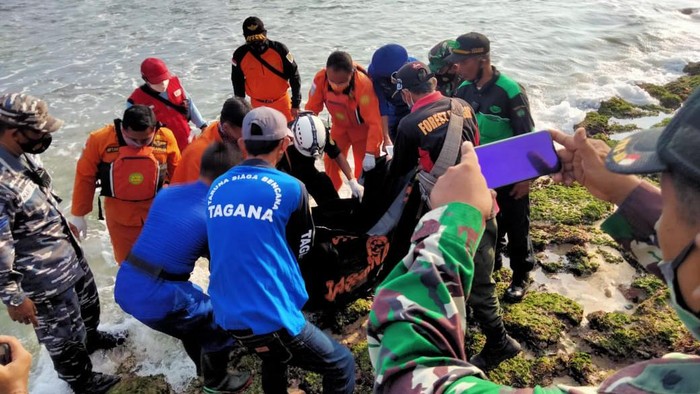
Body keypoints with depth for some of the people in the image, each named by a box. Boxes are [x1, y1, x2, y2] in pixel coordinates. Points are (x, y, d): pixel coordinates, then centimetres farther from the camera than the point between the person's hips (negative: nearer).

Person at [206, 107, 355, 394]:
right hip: (270, 317, -6)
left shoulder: (216, 188, 2)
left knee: (274, 358, 35)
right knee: (342, 366, 14)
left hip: (226, 316, 7)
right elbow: (301, 249, 4)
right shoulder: (290, 188, -12)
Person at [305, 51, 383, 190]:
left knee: (364, 168, -2)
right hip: (340, 126, 4)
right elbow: (311, 108, -15)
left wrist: (370, 153, -37)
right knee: (331, 161, 10)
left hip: (363, 127, -4)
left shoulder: (363, 85, -39)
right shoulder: (320, 79, -27)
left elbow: (374, 122, -36)